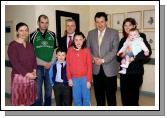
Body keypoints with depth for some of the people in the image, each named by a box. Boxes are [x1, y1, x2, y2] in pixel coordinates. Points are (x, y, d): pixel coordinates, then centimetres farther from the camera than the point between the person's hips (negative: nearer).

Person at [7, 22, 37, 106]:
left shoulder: (30, 45, 10)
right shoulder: (12, 45, -9)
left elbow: (34, 59, 11)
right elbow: (14, 63, -16)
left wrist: (34, 71, -6)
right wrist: (27, 74, -18)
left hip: (30, 77, 6)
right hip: (19, 76, -6)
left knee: (28, 101, 14)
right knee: (20, 101, 2)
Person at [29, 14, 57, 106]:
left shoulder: (52, 35, 7)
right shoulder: (33, 35, 1)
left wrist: (51, 62, -6)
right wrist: (44, 63, -9)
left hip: (50, 67, 2)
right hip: (38, 67, -2)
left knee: (49, 90, 11)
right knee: (37, 91, 2)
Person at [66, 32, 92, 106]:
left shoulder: (86, 50, -6)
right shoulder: (70, 50, -1)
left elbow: (89, 66, -4)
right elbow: (68, 65, 3)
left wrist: (89, 80, -6)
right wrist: (69, 78, 0)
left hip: (84, 78, -1)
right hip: (74, 78, 2)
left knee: (86, 98, 8)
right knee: (76, 98, 11)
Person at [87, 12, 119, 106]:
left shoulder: (114, 33, -1)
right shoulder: (91, 33, 9)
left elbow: (115, 50, -9)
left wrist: (103, 60, -17)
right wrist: (93, 58, -9)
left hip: (109, 68, -3)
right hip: (96, 68, 3)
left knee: (111, 94, 4)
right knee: (98, 93, 12)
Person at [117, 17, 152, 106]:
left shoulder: (140, 37, -2)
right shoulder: (123, 40, 12)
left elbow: (147, 52, -12)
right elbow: (118, 57, 14)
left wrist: (135, 57, -21)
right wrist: (121, 56, -6)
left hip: (136, 72, -4)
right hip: (124, 72, 5)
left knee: (133, 98, 0)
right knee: (124, 97, 8)